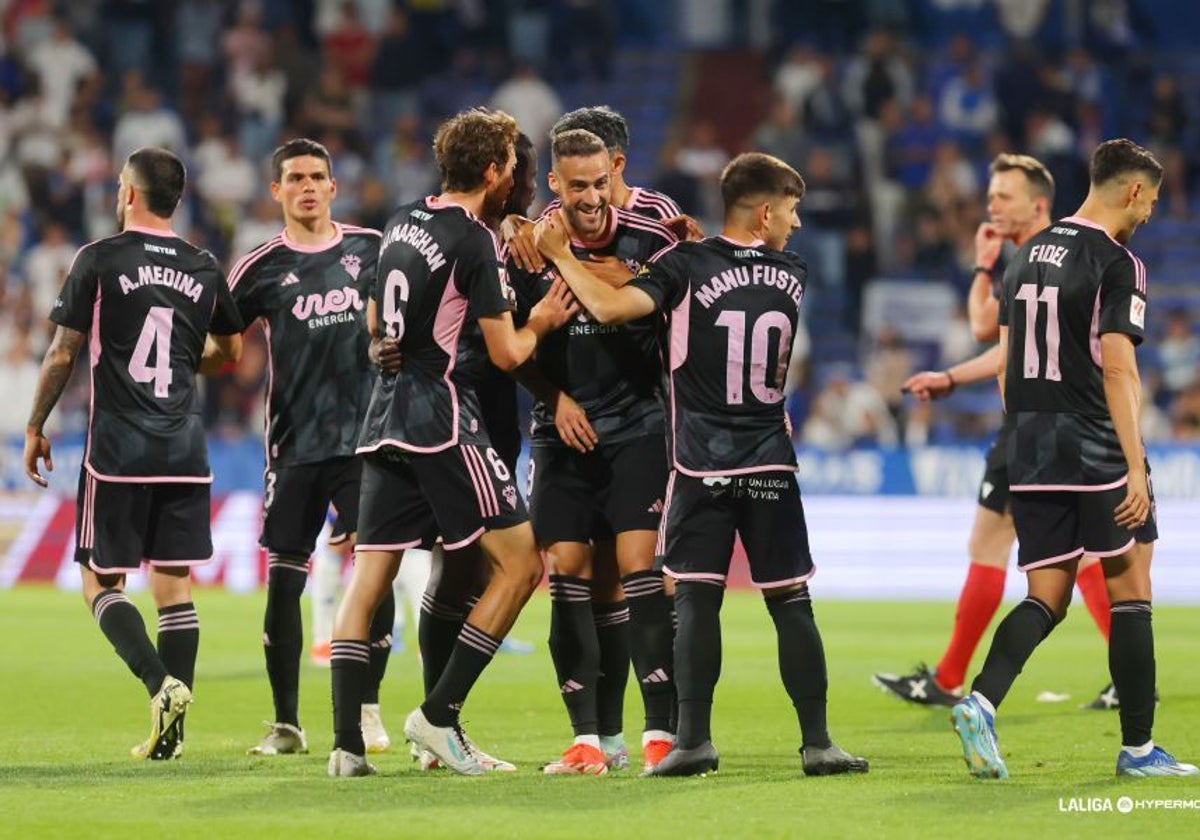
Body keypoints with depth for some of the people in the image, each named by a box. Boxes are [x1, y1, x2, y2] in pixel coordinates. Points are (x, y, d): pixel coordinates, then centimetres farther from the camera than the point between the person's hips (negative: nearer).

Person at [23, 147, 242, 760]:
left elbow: (63, 352, -4)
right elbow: (230, 350, 22)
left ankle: (160, 684, -18)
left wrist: (35, 428, 7)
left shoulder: (99, 260, -5)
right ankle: (169, 730, 2)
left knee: (101, 580, 4)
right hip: (185, 448, 4)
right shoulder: (204, 270, 8)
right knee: (174, 584, 6)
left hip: (118, 448, -4)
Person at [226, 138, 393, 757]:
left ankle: (366, 706, 8)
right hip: (294, 444, 0)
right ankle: (285, 723, 9)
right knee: (284, 577, -1)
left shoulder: (372, 250, 6)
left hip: (365, 436, 0)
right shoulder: (262, 267, 3)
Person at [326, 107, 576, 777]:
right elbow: (506, 352, -7)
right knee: (520, 563, -1)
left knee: (369, 579, 5)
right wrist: (540, 323, 11)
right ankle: (440, 714, -6)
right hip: (444, 418, -8)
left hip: (387, 416, 8)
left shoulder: (403, 222, 13)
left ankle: (347, 743, -1)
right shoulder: (476, 241, -10)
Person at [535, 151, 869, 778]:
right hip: (771, 466, 2)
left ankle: (694, 738, -6)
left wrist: (559, 255, -6)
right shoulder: (793, 276, 5)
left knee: (697, 598, 0)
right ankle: (817, 743, 4)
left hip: (702, 466, -2)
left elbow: (610, 307, -18)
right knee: (790, 602, 6)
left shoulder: (689, 265, -7)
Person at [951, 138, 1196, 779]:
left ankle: (981, 700, -18)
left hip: (1029, 448, 7)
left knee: (1046, 600, 7)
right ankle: (1137, 747, 7)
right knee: (1130, 593, 4)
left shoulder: (1028, 255, 14)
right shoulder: (1117, 264, -10)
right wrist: (1136, 468, -19)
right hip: (1095, 448, -7)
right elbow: (1117, 370, -17)